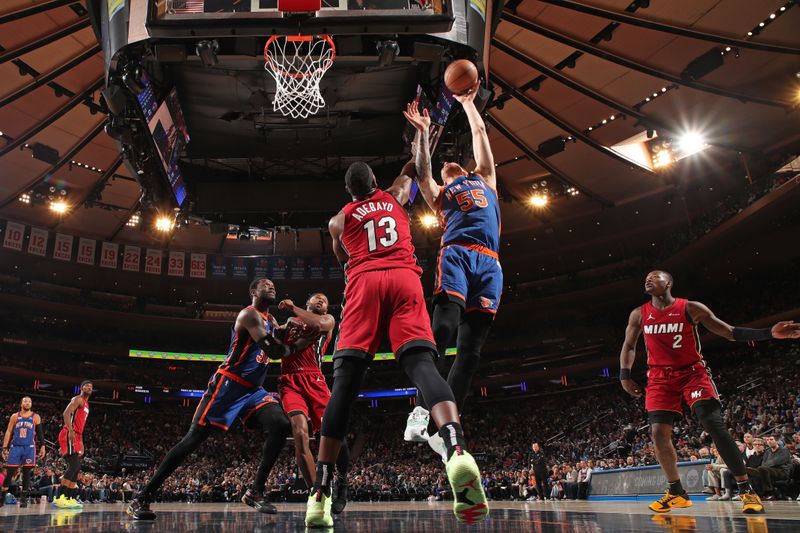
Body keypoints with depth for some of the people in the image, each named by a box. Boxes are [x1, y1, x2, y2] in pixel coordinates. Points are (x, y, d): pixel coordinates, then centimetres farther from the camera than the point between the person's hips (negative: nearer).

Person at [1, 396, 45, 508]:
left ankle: (23, 498, 3)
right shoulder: (14, 416, 9)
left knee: (27, 473, -3)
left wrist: (42, 446, -3)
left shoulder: (36, 417, 7)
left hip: (29, 447, -1)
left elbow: (40, 433, 6)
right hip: (15, 447, 1)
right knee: (9, 472, 0)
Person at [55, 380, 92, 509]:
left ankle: (70, 499, 11)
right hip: (69, 436, -10)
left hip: (76, 437, 10)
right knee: (74, 466, -19)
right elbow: (66, 413, -21)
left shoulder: (86, 404, 24)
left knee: (76, 468, 8)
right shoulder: (78, 399, -5)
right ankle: (60, 498, -20)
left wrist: (81, 443, 26)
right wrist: (70, 431, -33)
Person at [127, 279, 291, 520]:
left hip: (252, 390, 7)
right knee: (194, 438, -6)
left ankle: (255, 492, -9)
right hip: (226, 385, -7)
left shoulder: (271, 321, 17)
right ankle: (142, 498, 5)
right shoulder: (249, 314, -11)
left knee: (280, 425, -16)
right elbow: (272, 351, -22)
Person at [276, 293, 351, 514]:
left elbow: (318, 324, -9)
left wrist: (292, 307, -1)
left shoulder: (327, 319, 16)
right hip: (290, 381, 1)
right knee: (300, 434, -19)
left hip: (313, 380, -1)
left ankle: (342, 483, 15)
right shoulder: (289, 322, 27)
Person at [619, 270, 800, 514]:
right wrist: (624, 375, -2)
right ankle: (677, 493, 8)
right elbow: (629, 345, 11)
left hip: (693, 372, -2)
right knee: (658, 432, -8)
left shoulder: (691, 309, -5)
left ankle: (746, 489, -3)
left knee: (715, 426, -16)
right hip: (660, 377, 2)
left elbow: (730, 332, -2)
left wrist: (769, 333, -14)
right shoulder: (639, 315, 2)